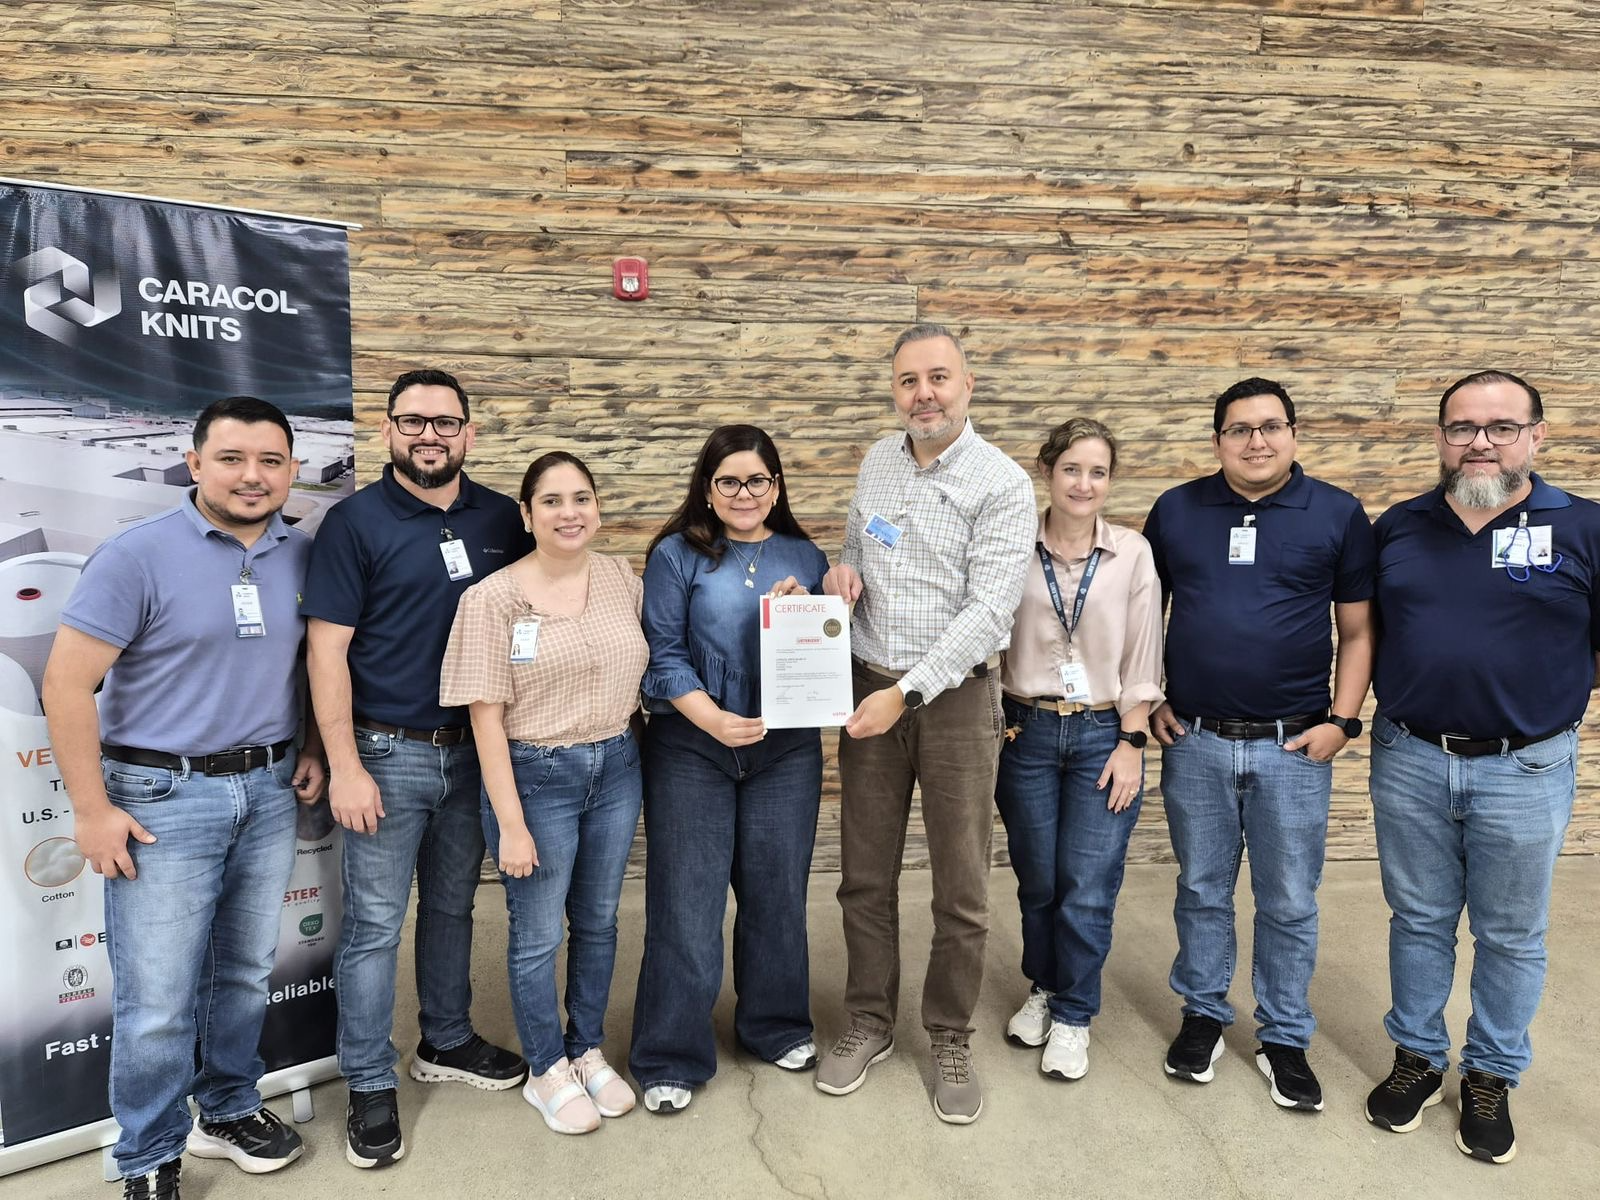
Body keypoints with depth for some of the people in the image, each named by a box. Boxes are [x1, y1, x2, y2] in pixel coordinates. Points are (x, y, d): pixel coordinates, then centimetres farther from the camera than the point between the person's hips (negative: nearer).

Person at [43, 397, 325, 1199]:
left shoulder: (303, 557, 3)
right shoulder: (138, 555, -12)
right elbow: (67, 683, -12)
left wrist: (311, 749, 6)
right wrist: (92, 810, -12)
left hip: (269, 792, 5)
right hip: (164, 798, -4)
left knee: (245, 974, 18)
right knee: (157, 1000, 3)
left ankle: (228, 1111, 39)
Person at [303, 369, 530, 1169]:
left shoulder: (501, 519, 3)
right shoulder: (355, 522, -8)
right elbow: (327, 650, -11)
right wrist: (344, 766, -15)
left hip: (473, 749, 4)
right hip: (388, 752, -4)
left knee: (452, 906, 18)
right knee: (374, 924, 5)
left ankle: (446, 1043, 37)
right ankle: (370, 1087, 21)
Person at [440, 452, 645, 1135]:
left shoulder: (622, 579, 1)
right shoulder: (494, 598, -12)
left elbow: (645, 664, 14)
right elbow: (486, 714, -13)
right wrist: (511, 823, -14)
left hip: (616, 767, 5)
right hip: (536, 775, -4)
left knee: (598, 922, 17)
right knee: (539, 935, 9)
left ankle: (589, 1053, 38)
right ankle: (547, 1072, 31)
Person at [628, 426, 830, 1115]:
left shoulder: (806, 558, 7)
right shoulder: (678, 555, -3)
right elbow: (664, 653, -8)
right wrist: (712, 719, -21)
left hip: (786, 748, 3)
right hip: (691, 748, -3)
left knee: (777, 890, 14)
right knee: (686, 900, 3)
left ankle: (777, 1025, 35)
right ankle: (671, 1057, 19)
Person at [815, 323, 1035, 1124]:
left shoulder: (1002, 485, -11)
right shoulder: (877, 463, 8)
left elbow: (989, 610, -17)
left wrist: (907, 692, -22)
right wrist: (842, 570, -2)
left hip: (954, 695, -4)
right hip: (866, 689, 5)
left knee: (960, 886, 6)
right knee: (864, 875, 12)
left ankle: (950, 1041, 26)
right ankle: (869, 1024, 31)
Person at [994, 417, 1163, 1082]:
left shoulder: (1133, 553, -1)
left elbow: (1142, 659, 0)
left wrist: (1132, 742, -4)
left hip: (1104, 736, 0)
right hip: (1027, 733, 1)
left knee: (1089, 889, 1)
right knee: (1036, 881, 12)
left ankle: (1073, 1015, 23)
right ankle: (1043, 988, 38)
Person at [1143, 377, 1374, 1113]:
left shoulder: (1339, 515, -1)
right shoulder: (1176, 510, 2)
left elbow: (1359, 631, 2)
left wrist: (1342, 720, -6)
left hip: (1294, 747, -1)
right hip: (1195, 743, 1)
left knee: (1289, 903, 11)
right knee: (1201, 891, 15)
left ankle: (1284, 1038, 29)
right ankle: (1203, 1014, 33)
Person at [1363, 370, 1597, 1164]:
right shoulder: (1397, 528, 3)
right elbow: (1367, 632, 11)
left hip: (1526, 770, -2)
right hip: (1409, 762, 2)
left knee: (1512, 936, 13)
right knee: (1418, 921, 16)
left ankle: (1492, 1078, 32)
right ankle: (1417, 1057, 33)